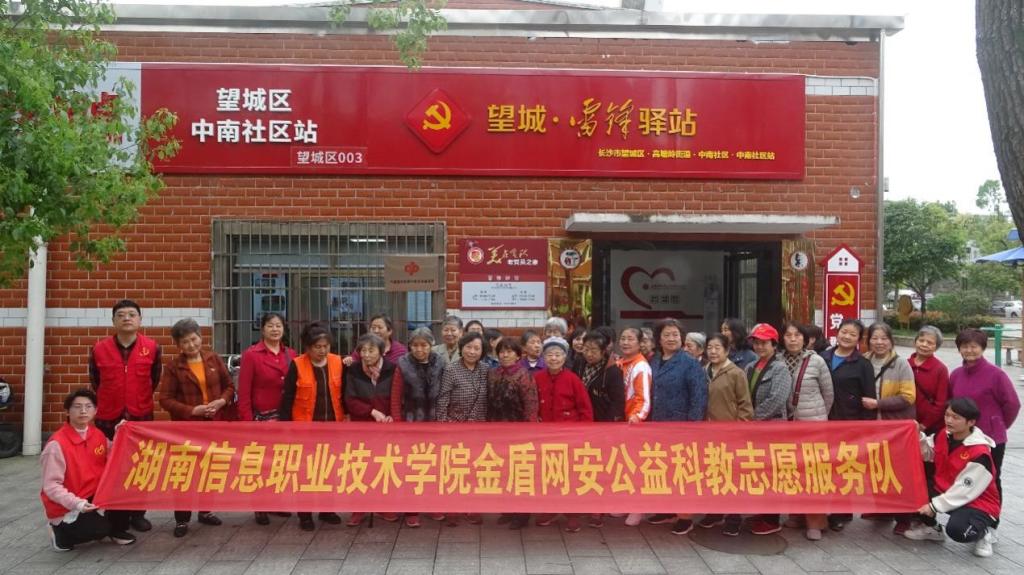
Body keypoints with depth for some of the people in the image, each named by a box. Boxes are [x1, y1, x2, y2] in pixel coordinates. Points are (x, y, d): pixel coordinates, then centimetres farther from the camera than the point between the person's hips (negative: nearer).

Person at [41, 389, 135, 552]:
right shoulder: (57, 444, -20)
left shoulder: (97, 435, 0)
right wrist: (76, 503, -33)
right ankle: (62, 533, 2)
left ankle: (116, 530, 10)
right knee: (100, 529, -26)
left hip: (93, 496, 7)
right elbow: (51, 486, -21)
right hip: (66, 509, -6)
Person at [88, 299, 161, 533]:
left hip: (142, 417, 0)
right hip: (108, 419, 0)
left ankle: (138, 514, 18)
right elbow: (95, 383, 11)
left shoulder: (152, 348, -4)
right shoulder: (99, 349, -3)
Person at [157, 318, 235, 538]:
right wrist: (192, 410, -18)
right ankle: (182, 519, 9)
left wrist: (222, 401, -10)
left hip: (214, 424, 3)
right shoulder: (173, 366, -6)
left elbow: (229, 386, 10)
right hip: (186, 426, -3)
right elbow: (165, 399, -9)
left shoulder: (214, 359, 3)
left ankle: (205, 511, 28)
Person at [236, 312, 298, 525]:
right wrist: (247, 422, -11)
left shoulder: (291, 354, 5)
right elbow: (244, 392, -6)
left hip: (286, 418, 3)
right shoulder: (251, 355, -4)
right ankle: (260, 507, 15)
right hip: (262, 418, -3)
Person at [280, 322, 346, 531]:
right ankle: (305, 514, 14)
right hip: (305, 426, -3)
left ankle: (327, 509, 26)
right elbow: (287, 398, -6)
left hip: (333, 425, 3)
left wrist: (346, 417, 3)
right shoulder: (297, 365, -8)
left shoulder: (338, 363, 1)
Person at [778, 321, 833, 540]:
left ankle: (815, 521, 4)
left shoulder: (816, 361, -6)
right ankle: (796, 514, 20)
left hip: (813, 422, -2)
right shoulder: (777, 361, -2)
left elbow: (828, 393, 4)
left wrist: (820, 416, 11)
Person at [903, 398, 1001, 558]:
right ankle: (930, 528, 17)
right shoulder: (943, 435, -5)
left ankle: (983, 532, 3)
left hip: (979, 503, -7)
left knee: (956, 530, -34)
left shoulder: (980, 454, -27)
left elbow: (964, 491, -24)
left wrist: (935, 505, -21)